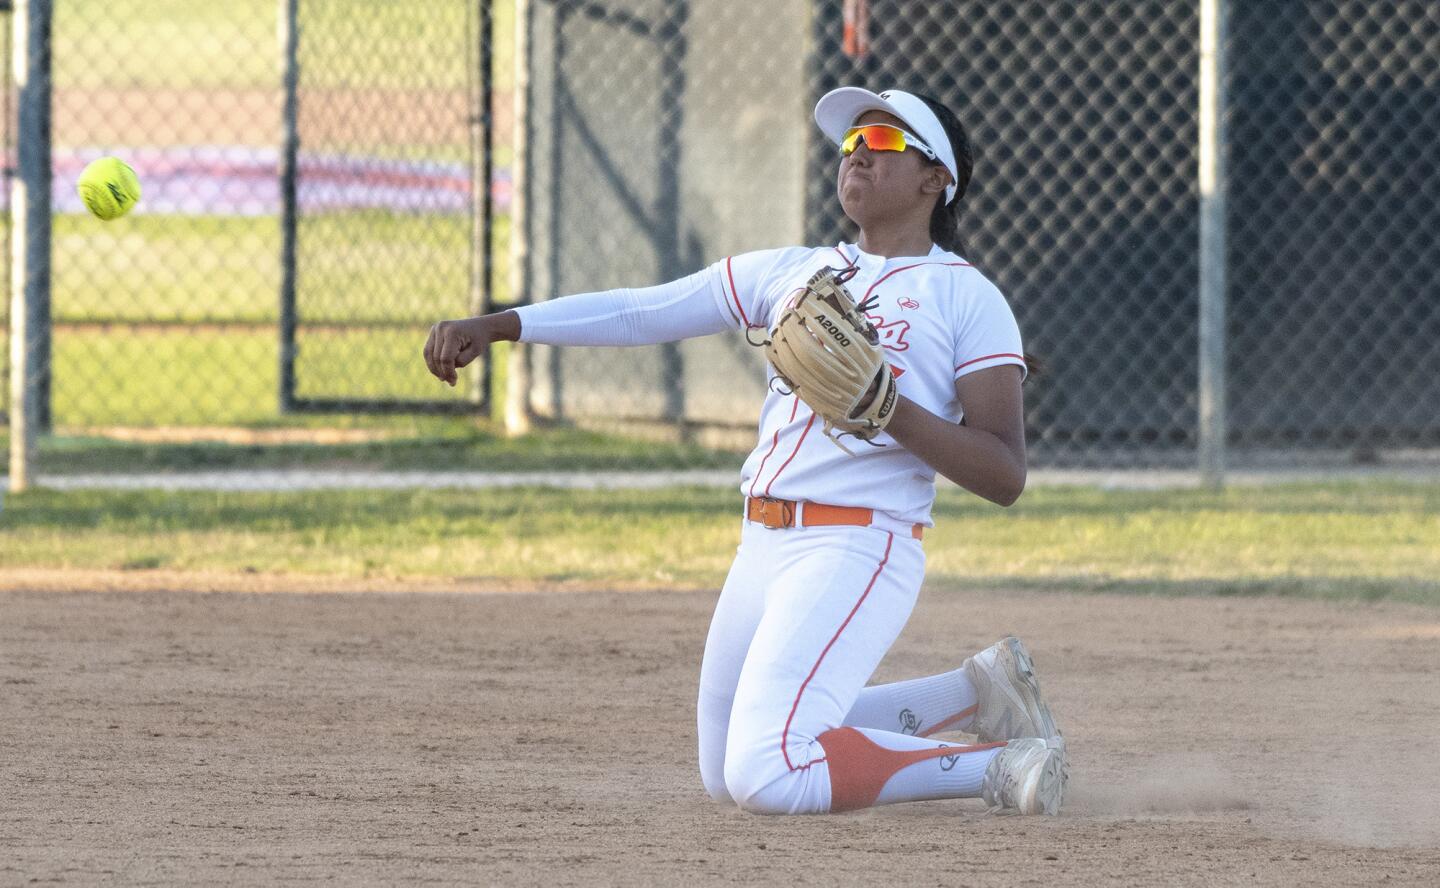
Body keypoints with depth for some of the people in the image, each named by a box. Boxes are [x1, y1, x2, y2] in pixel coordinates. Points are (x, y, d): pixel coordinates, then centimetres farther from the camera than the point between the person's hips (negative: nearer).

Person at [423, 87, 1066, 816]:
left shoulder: (967, 297, -2)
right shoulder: (794, 270, 16)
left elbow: (1005, 477, -9)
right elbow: (639, 313, 10)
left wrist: (890, 408, -22)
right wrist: (493, 326, 0)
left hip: (858, 550, -8)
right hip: (762, 547, 8)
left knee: (766, 777, -23)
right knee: (726, 775, 19)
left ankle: (996, 769, -8)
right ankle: (975, 691, 26)